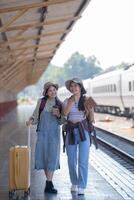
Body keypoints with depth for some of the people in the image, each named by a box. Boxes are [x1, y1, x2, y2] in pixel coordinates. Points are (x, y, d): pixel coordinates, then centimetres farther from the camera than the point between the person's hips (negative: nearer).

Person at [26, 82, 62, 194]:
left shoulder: (60, 104, 3)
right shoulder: (41, 102, 1)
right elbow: (36, 115, 5)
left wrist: (58, 114, -12)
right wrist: (31, 121, -15)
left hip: (54, 134, 0)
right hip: (42, 133, 0)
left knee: (52, 157, -8)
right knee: (43, 156, 1)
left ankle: (48, 185, -6)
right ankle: (50, 182, 16)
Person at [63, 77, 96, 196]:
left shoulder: (87, 100, -1)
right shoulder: (67, 101, 4)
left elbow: (91, 120, -1)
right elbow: (64, 114, -16)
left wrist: (90, 110, -20)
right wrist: (72, 100, -21)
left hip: (84, 132, -2)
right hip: (71, 132, 2)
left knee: (83, 161, -9)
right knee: (72, 161, 8)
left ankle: (81, 187, -1)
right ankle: (74, 183, 30)